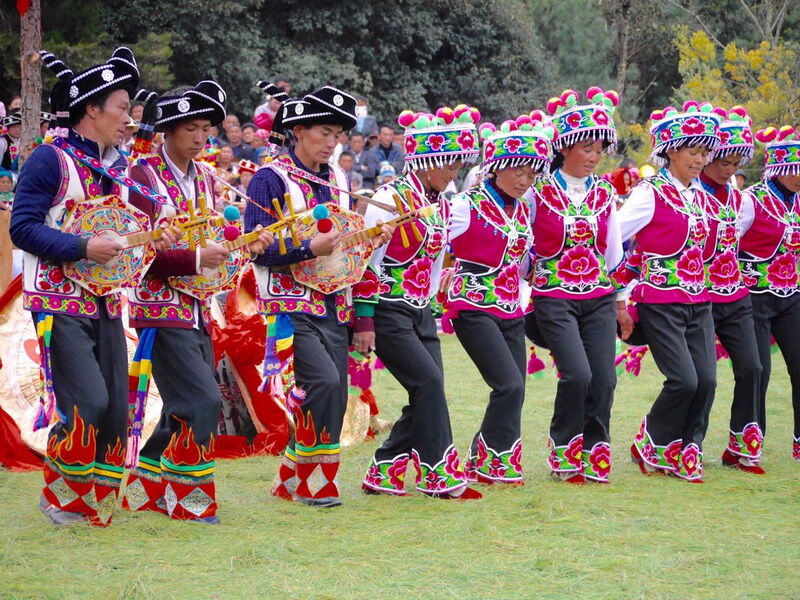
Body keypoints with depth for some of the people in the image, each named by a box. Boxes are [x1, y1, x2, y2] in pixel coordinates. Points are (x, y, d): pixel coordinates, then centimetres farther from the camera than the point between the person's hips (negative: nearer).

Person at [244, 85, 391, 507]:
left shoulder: (337, 179, 15)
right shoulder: (271, 179, -7)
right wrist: (310, 248, -24)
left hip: (331, 304, 7)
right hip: (291, 305, -7)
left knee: (335, 394, 3)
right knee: (324, 380, -22)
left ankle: (292, 481, 15)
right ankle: (307, 476, -7)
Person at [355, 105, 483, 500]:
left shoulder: (441, 203, 11)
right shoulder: (391, 199, -13)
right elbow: (366, 261, -14)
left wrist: (427, 305, 17)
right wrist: (364, 322, -15)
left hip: (419, 312, 8)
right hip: (387, 312, -8)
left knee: (428, 394, 1)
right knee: (428, 382, -15)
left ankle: (384, 472, 11)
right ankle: (438, 472, -8)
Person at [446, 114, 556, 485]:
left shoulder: (522, 209, 13)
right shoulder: (466, 205, -10)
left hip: (511, 311, 7)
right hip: (475, 309, -7)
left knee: (513, 391, 3)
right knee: (510, 385, -16)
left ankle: (482, 462, 15)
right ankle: (492, 462, -3)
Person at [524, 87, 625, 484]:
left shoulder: (604, 193, 9)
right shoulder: (538, 191, -5)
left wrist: (621, 301, 20)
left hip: (598, 296, 4)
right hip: (553, 297, -4)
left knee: (604, 378, -6)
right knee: (577, 374, -18)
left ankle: (595, 458, 9)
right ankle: (564, 455, 4)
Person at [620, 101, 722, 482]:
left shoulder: (698, 194, 12)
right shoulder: (651, 193, -10)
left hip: (698, 302, 7)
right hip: (661, 302, -7)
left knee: (706, 380, -2)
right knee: (684, 380, -13)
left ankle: (686, 455, 12)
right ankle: (651, 447, 9)